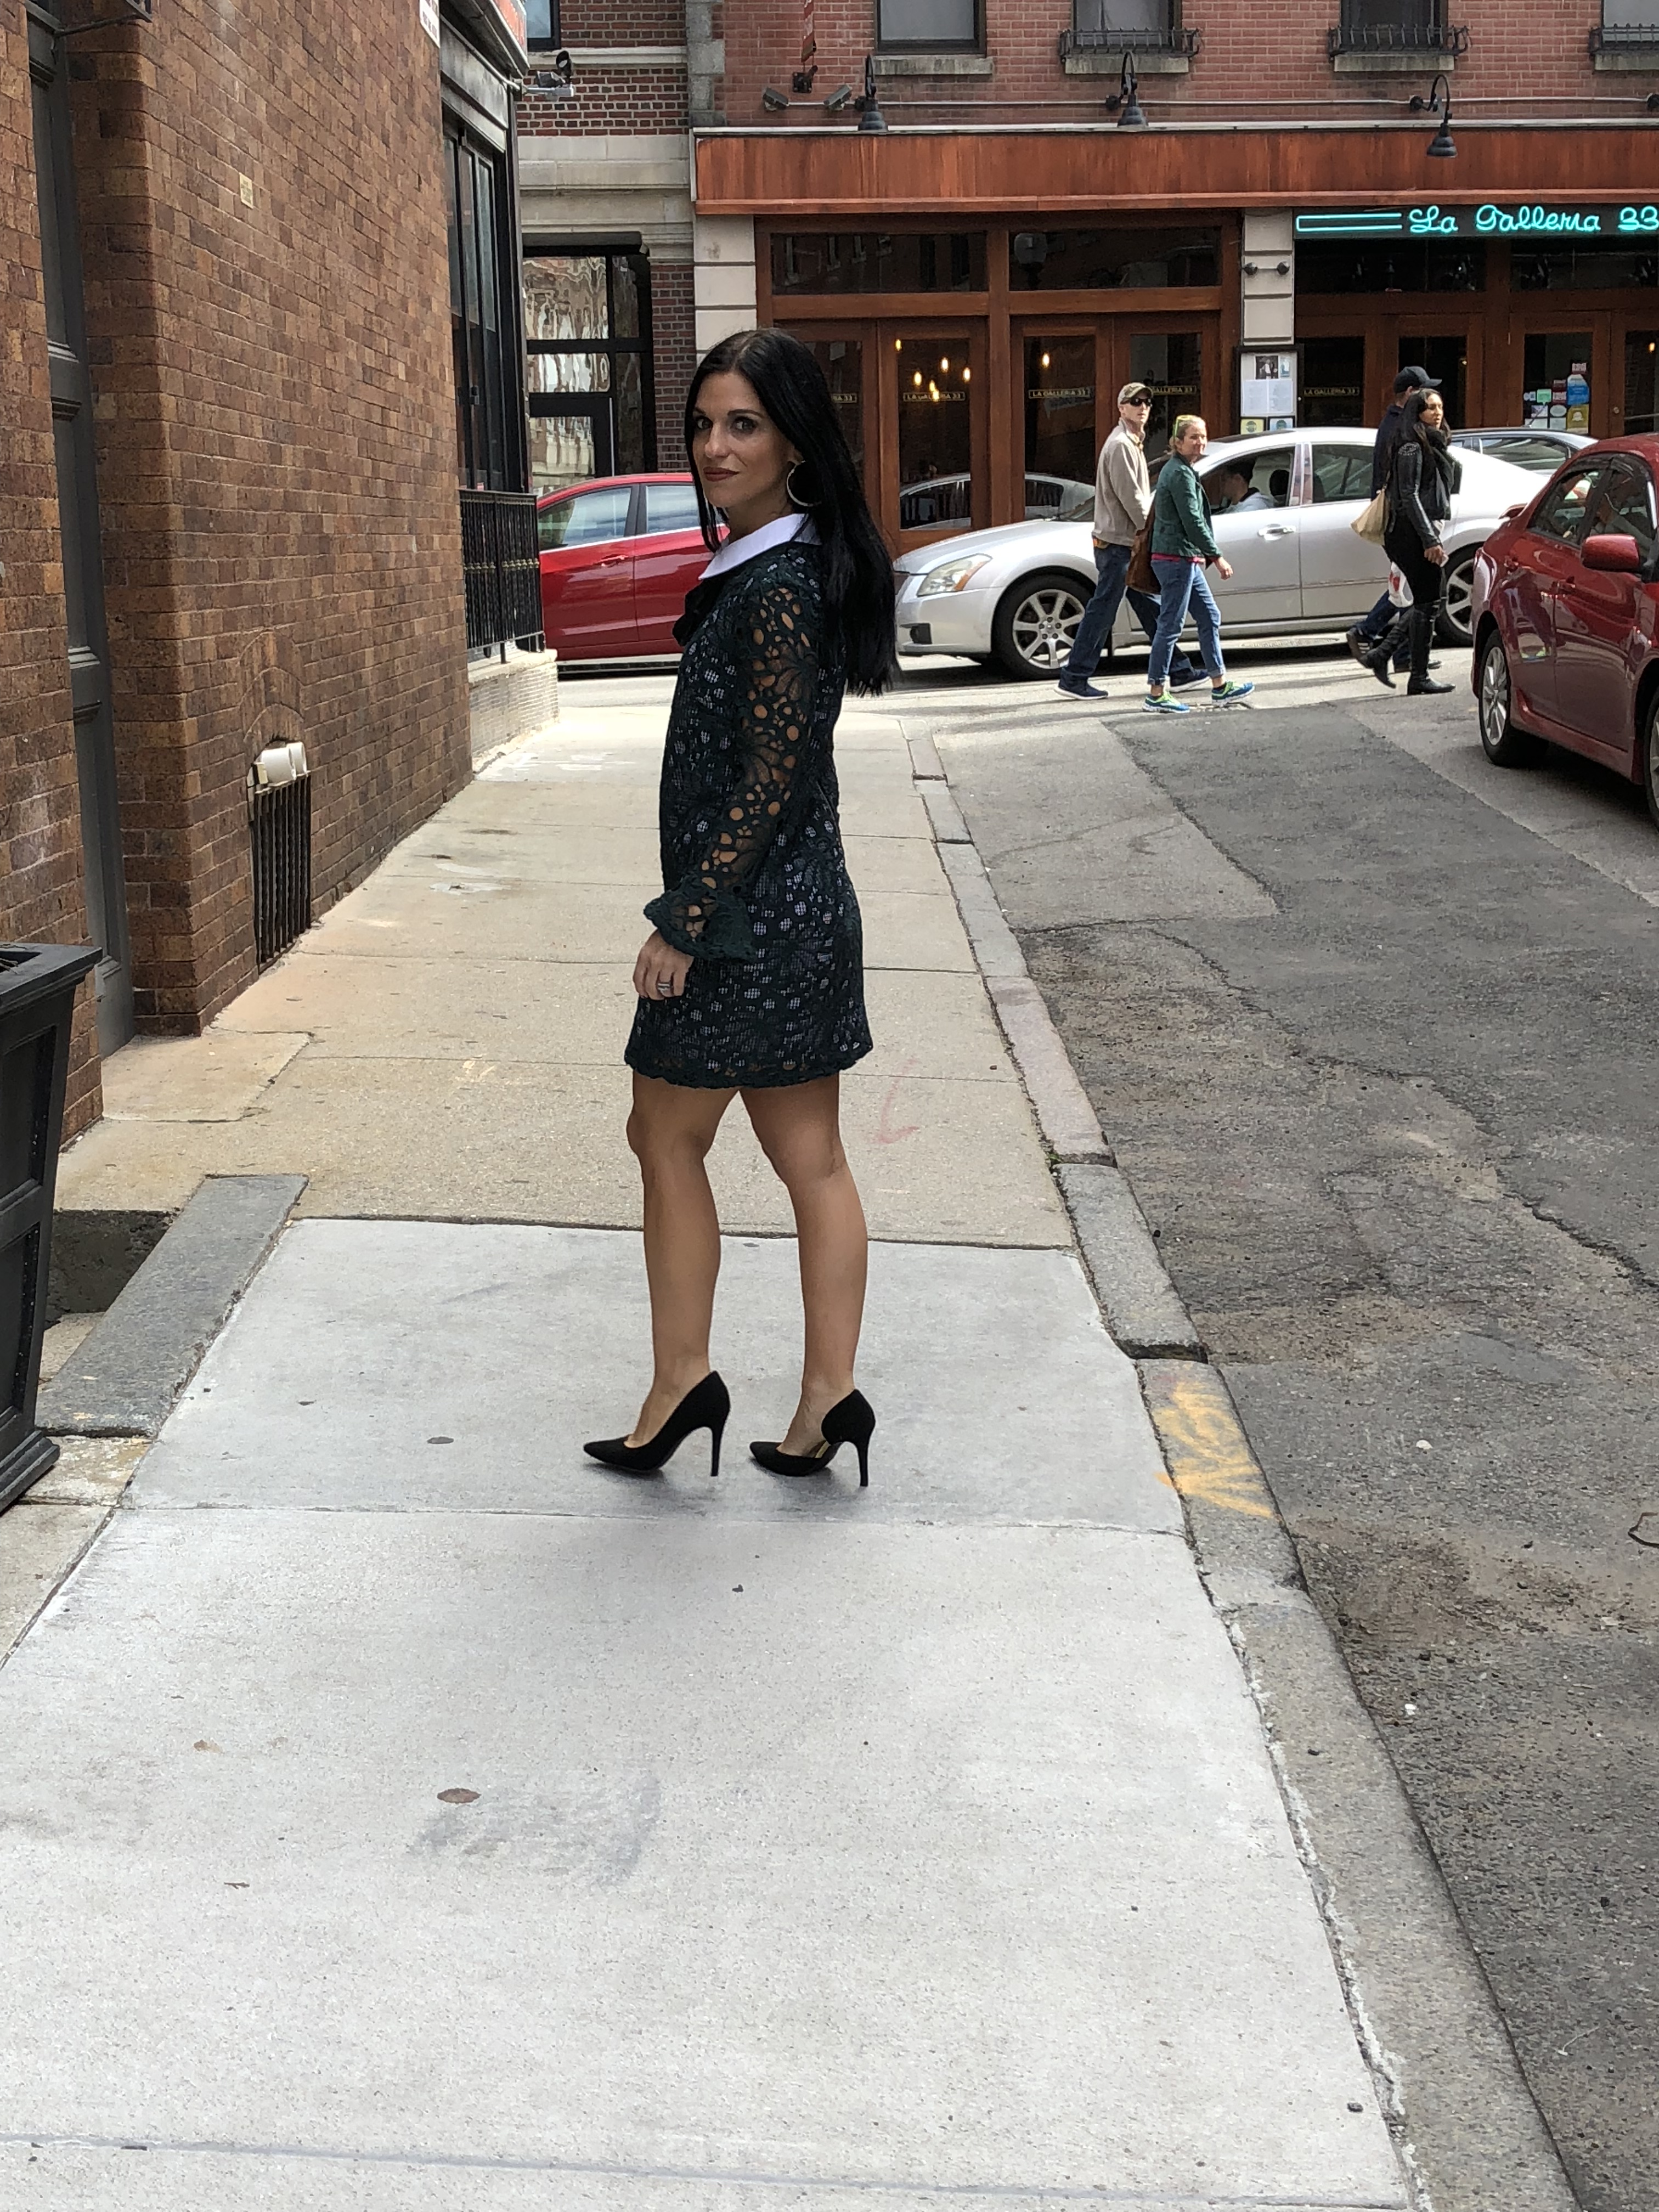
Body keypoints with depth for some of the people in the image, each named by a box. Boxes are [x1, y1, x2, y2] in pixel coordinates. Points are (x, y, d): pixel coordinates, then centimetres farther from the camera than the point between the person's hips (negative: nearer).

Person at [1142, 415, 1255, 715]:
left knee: (1210, 617, 14)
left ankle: (1220, 687, 19)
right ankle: (1156, 695, -1)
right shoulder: (1181, 474, -15)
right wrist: (1217, 557, -14)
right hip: (1177, 558, -11)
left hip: (1185, 559, 11)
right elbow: (1193, 522, -19)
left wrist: (1205, 556, 22)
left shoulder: (1175, 470, 17)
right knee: (1171, 625, -6)